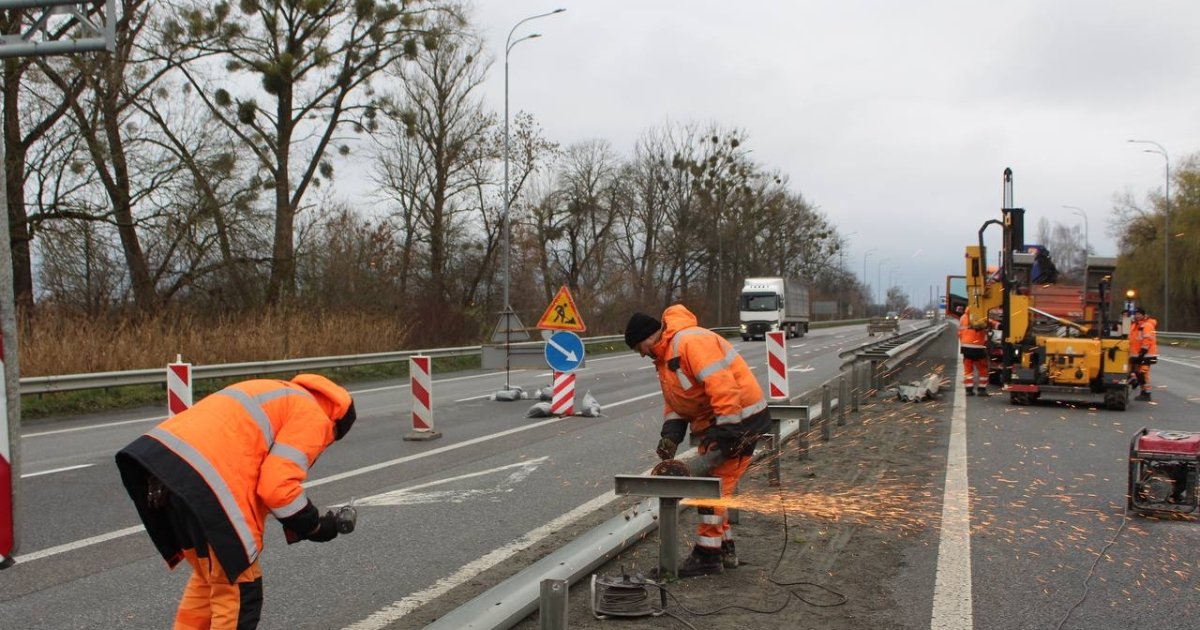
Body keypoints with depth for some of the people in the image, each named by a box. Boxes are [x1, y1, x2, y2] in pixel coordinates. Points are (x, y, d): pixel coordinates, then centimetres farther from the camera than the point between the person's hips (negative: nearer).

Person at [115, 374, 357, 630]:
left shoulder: (283, 396, 30)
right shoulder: (313, 417, 3)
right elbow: (277, 487, -9)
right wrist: (314, 525, 8)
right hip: (200, 480, -9)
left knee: (207, 580, 26)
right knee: (239, 593, 5)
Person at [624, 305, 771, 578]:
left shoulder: (692, 342, -21)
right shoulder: (665, 357, 13)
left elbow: (722, 387, -28)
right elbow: (674, 402, 14)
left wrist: (727, 434, -27)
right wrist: (671, 435, -3)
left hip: (740, 419, -10)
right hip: (712, 423, 10)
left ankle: (708, 555, 0)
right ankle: (725, 549, 24)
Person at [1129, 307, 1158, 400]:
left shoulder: (1147, 325, -13)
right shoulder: (1134, 325, 17)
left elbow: (1147, 341, -21)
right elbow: (1133, 339, 25)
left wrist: (1142, 352, -24)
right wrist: (1131, 353, 23)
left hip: (1145, 354, -10)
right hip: (1136, 354, 10)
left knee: (1143, 373, -13)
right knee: (1138, 373, 13)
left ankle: (1146, 393, -10)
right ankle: (1143, 392, 21)